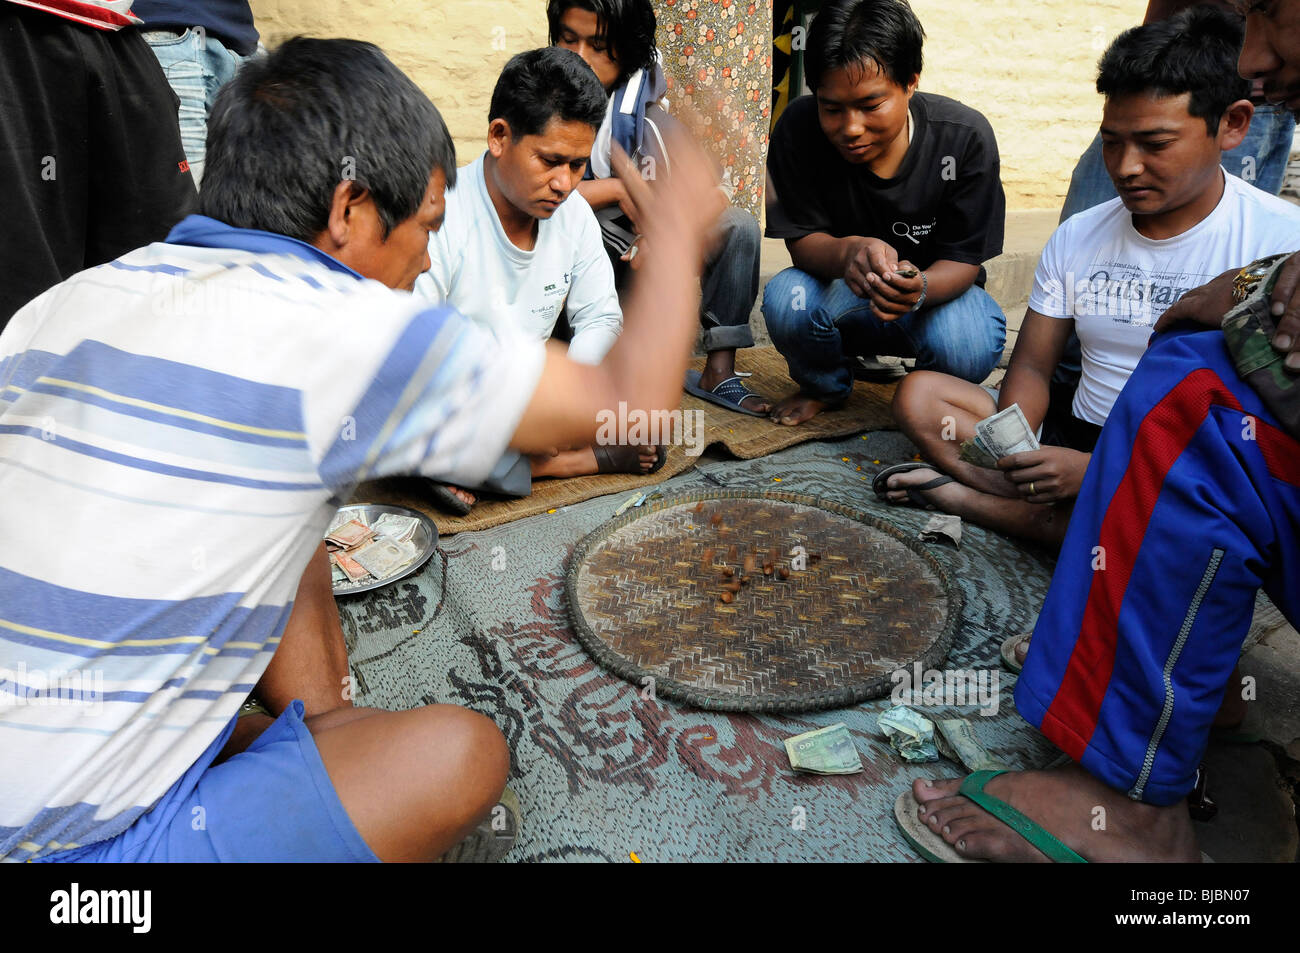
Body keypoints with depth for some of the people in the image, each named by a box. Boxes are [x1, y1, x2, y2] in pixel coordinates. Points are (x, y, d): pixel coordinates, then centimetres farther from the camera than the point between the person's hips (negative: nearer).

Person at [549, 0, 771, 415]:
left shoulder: (650, 120, 1)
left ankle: (719, 371, -12)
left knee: (738, 227, -12)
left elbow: (716, 192, -9)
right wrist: (619, 188, -19)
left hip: (639, 268, 3)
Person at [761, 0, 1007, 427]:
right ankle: (823, 386, 5)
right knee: (787, 298, -31)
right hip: (840, 293, 1)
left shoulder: (965, 136, -20)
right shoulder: (799, 128, -19)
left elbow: (963, 261, -17)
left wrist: (918, 288, -42)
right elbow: (802, 240, -16)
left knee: (968, 351, -33)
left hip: (934, 287, -1)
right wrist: (848, 252, -41)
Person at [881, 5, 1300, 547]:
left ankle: (962, 494, -19)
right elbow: (1033, 365, 6)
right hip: (1078, 433, 5)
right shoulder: (1077, 238, 6)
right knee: (918, 395, -6)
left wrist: (1092, 471, -26)